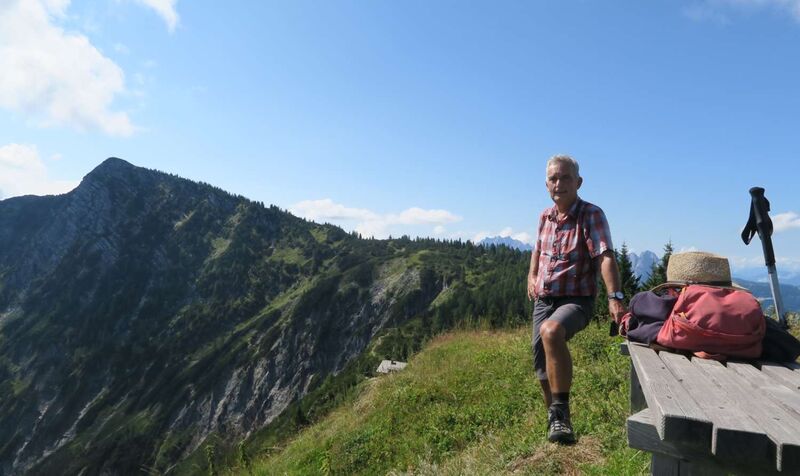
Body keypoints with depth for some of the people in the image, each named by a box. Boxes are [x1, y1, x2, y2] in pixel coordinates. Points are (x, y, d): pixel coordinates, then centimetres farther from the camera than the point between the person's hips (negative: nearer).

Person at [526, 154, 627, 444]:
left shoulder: (591, 215, -10)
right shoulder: (545, 217, 8)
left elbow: (605, 256, -23)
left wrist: (615, 297, -36)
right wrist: (531, 276, 10)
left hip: (576, 301, -6)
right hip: (543, 301, 7)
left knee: (551, 331, -38)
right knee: (543, 370, 12)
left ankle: (560, 417, -25)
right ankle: (556, 421, 36)